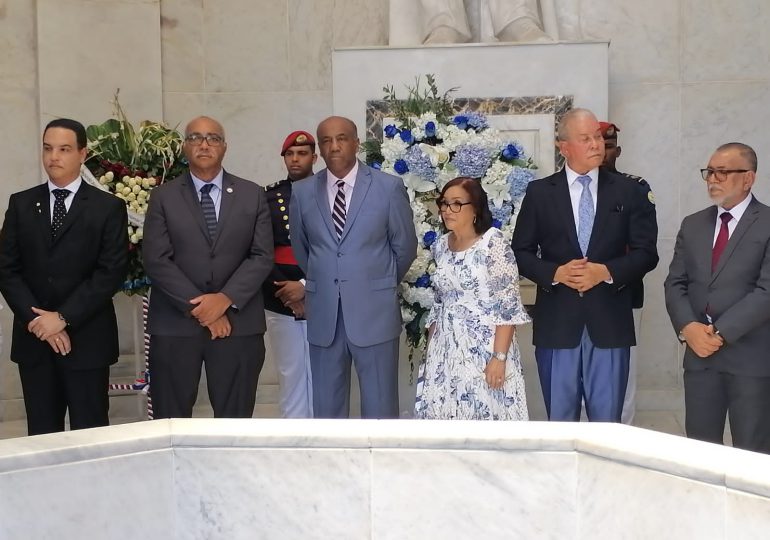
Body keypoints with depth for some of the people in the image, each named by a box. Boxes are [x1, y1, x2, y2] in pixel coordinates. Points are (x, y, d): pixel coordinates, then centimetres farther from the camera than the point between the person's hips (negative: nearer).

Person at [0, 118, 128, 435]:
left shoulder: (108, 207, 0)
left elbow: (112, 272, -8)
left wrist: (63, 317, -14)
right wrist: (37, 321, -9)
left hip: (87, 338, -3)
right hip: (33, 338, 3)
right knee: (42, 434, 8)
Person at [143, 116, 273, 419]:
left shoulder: (252, 195, 9)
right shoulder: (163, 197, 6)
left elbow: (262, 256, 1)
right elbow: (156, 262, -3)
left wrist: (226, 299, -12)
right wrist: (199, 307, -11)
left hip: (239, 323, 1)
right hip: (175, 324, 0)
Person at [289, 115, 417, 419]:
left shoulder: (389, 187, -4)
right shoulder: (302, 192, 3)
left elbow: (405, 247, 6)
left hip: (374, 313, -2)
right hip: (323, 315, 3)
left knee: (380, 407, 5)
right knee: (326, 407, 10)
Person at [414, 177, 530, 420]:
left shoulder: (493, 242, -10)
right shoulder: (441, 246, 9)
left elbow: (508, 306, -13)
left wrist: (499, 356, -19)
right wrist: (430, 351, 12)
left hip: (485, 346, -6)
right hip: (446, 349, 6)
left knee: (486, 410, -4)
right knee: (445, 411, 5)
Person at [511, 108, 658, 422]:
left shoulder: (628, 192, 6)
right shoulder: (539, 193, 5)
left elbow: (646, 252, 3)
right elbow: (521, 252, 5)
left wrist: (606, 271, -13)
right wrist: (555, 273, -13)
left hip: (609, 322, 0)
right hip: (557, 323, 0)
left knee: (607, 423, 5)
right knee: (560, 422, 8)